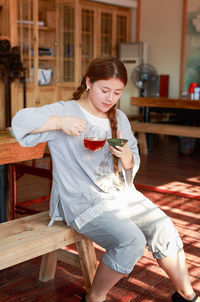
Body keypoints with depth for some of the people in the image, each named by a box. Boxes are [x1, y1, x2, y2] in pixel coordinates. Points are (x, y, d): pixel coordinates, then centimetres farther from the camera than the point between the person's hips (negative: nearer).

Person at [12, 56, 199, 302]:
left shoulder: (119, 118, 14)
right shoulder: (65, 111, -5)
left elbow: (132, 166, 15)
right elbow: (20, 121, -16)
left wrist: (126, 156, -10)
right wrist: (60, 122, -28)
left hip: (122, 194, 6)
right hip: (85, 204, -6)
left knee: (164, 229, -11)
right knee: (132, 241, -25)